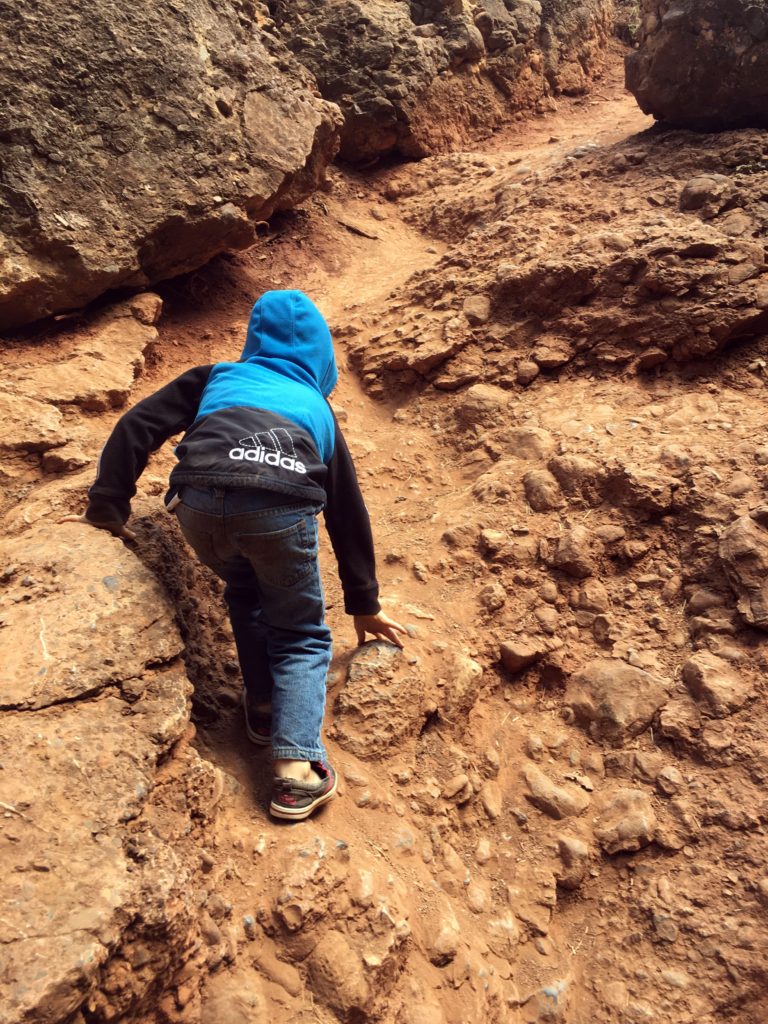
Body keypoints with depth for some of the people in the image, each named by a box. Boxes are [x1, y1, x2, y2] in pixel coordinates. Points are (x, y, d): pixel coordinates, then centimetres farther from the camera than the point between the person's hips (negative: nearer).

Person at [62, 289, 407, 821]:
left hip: (201, 501, 1)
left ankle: (263, 708, 32)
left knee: (246, 591, 33)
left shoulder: (215, 376, 35)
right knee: (302, 636, 20)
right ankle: (297, 769, 8)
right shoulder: (318, 408, 36)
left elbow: (136, 428, 22)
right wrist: (364, 604, 45)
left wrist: (107, 508, 27)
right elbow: (349, 513, 38)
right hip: (281, 507, -1)